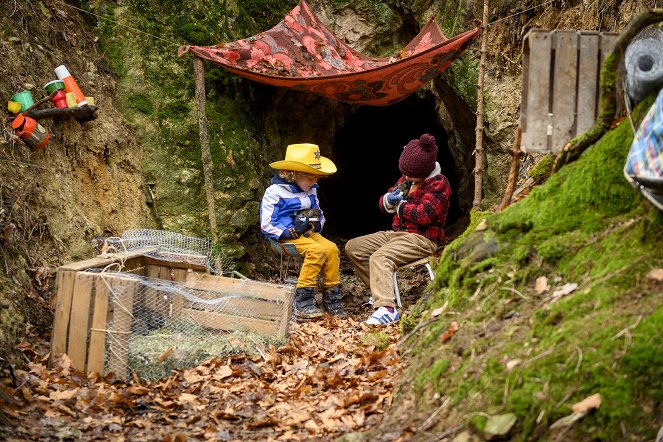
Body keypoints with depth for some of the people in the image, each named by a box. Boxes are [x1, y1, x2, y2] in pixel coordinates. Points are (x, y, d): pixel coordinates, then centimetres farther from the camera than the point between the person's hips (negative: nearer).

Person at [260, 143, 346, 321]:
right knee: (317, 250, -32)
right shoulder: (275, 192, -6)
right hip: (286, 236, -7)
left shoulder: (311, 191, 16)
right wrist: (290, 232, -21)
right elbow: (266, 225, -10)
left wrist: (317, 224, 2)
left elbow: (319, 215, 27)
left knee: (332, 248, -23)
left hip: (308, 232, 7)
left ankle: (332, 298, -15)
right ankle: (303, 303, -31)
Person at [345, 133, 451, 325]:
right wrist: (389, 199, -7)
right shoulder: (407, 178, 14)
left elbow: (424, 215, -23)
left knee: (379, 258, -34)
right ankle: (381, 291, 0)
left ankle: (386, 309, -50)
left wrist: (400, 205, -7)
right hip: (397, 233, 10)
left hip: (422, 239, -10)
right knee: (353, 247, 1)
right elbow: (383, 203, 19)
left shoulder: (439, 184, -11)